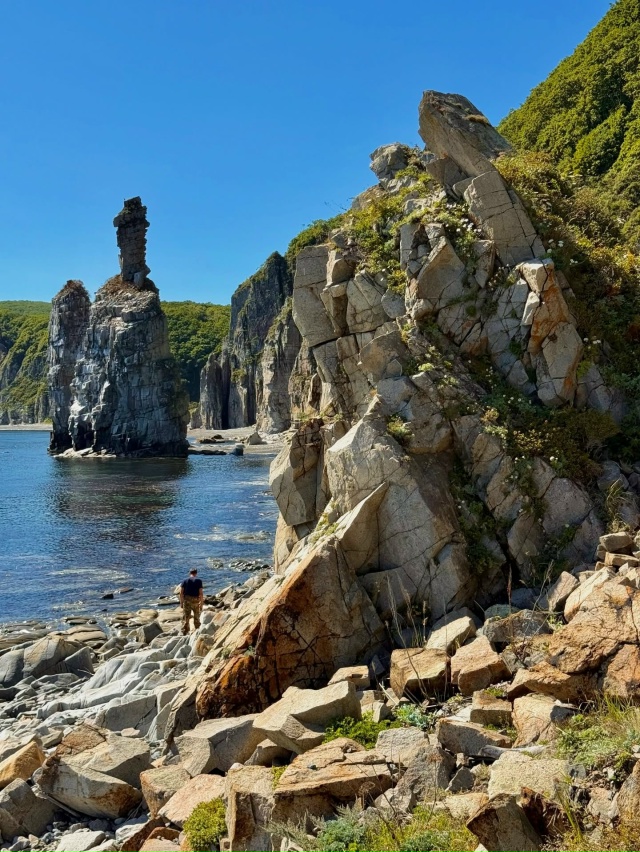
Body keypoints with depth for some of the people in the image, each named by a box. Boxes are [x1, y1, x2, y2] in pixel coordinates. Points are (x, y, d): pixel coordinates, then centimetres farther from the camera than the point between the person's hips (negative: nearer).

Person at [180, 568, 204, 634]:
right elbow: (201, 593, -7)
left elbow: (181, 592, -3)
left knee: (185, 618, 3)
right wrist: (201, 604, -3)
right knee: (196, 618, 16)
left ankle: (184, 633, 0)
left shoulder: (185, 581, 3)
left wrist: (181, 602, 4)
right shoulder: (199, 581, -2)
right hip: (196, 601, 0)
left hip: (186, 601, 0)